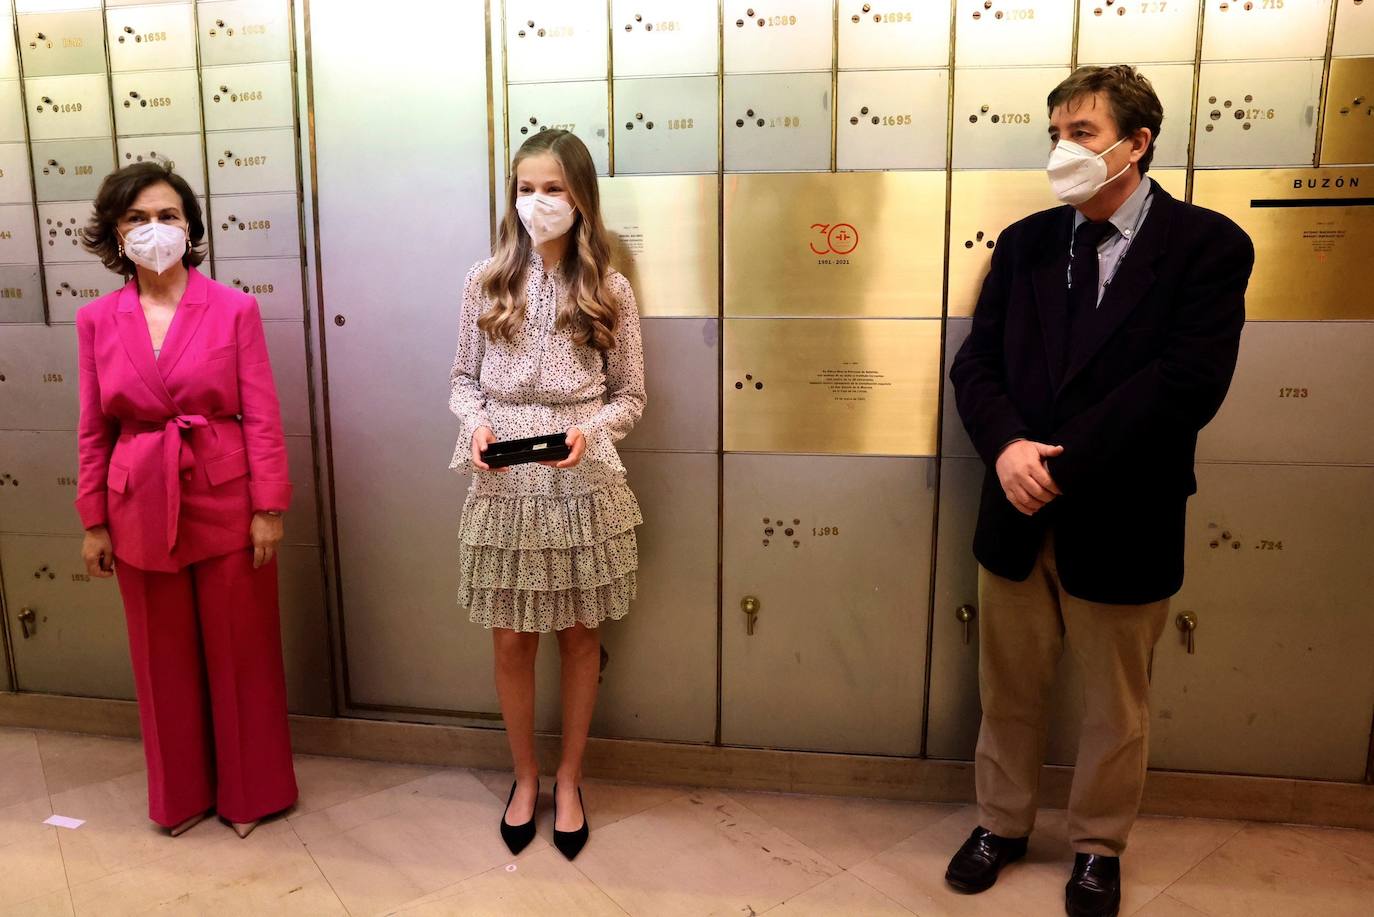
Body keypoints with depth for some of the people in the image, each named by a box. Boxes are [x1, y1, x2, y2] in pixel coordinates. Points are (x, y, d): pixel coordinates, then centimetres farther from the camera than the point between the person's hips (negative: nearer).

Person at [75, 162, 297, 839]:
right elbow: (94, 429, 5)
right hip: (141, 509, 2)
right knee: (164, 657, 14)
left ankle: (248, 790, 29)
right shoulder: (97, 319, 1)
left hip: (225, 503, -2)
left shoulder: (234, 309, -5)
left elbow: (262, 416, -6)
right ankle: (181, 793, 34)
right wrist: (93, 522, 5)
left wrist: (269, 508, -9)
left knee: (239, 651, 10)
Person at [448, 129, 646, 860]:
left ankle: (568, 780, 32)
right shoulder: (486, 281, 0)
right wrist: (476, 424, -13)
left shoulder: (608, 290, -2)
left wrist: (589, 431, -17)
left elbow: (629, 397, 2)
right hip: (504, 485, 1)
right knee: (511, 640, 10)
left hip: (582, 485, 0)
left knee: (578, 636, 12)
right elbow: (463, 379, 7)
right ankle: (525, 777, 33)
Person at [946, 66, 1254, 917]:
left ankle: (1099, 846, 38)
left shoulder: (1208, 244, -8)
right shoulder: (1027, 241, 5)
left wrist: (1061, 462, -21)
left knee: (1117, 705, 16)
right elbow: (976, 362, 1)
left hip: (1122, 523, -3)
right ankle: (1002, 823, 39)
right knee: (1009, 690, 17)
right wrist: (1008, 445, -19)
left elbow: (1189, 384, -18)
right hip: (1019, 513, 3)